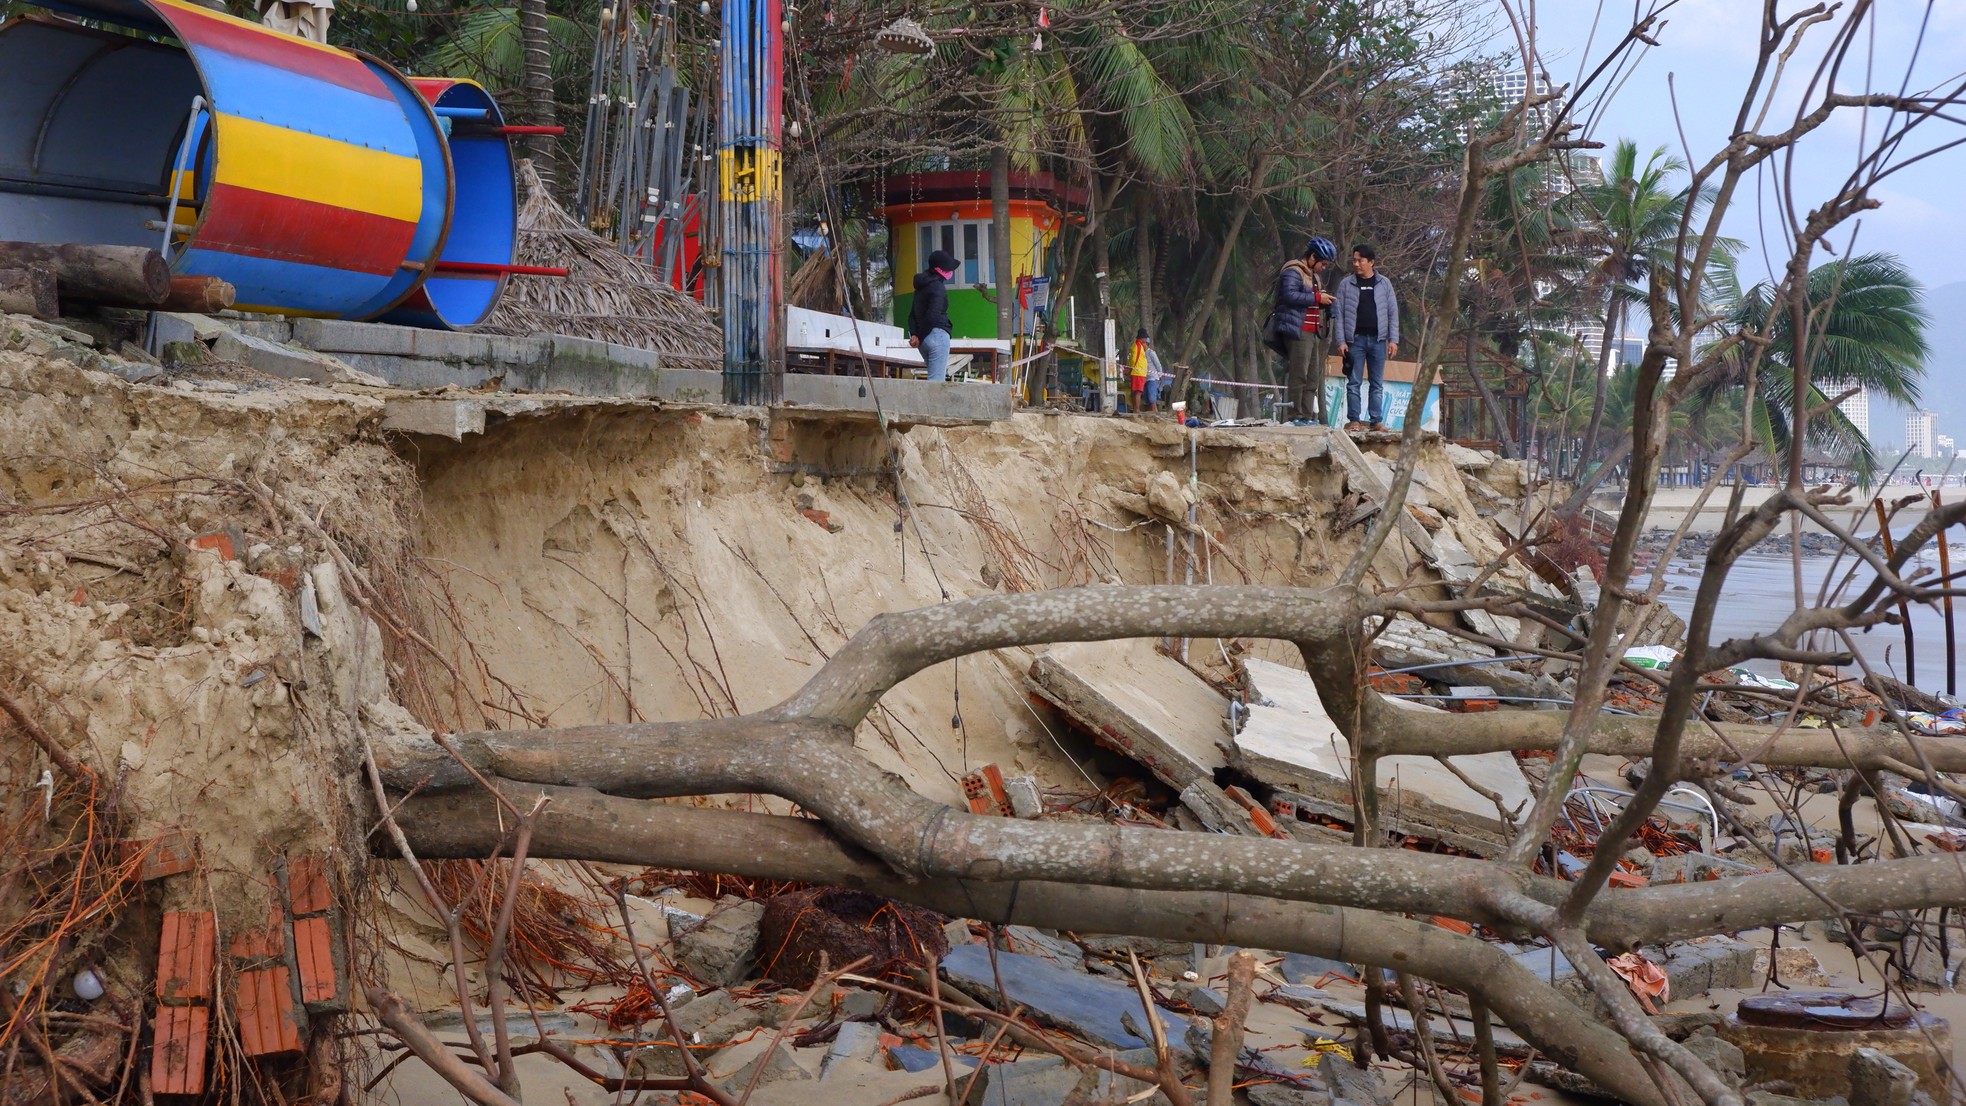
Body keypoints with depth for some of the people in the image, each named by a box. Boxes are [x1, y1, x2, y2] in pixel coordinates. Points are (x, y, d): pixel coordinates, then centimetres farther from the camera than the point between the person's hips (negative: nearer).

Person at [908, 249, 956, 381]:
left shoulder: (922, 286, 16)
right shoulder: (938, 287, -11)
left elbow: (912, 314, 13)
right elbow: (932, 316, -19)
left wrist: (914, 334, 0)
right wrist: (920, 338, -10)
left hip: (924, 340, 9)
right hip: (937, 334, -9)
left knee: (935, 376, 18)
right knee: (936, 379, -9)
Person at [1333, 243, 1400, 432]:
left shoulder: (1384, 283, 7)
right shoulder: (1346, 284, 3)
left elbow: (1393, 312, 7)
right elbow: (1340, 314, 1)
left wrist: (1393, 339, -1)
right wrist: (1341, 341, -7)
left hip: (1378, 339, 1)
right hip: (1355, 339, -1)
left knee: (1377, 383, 4)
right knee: (1354, 382, -1)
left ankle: (1376, 421, 7)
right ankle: (1353, 420, 2)